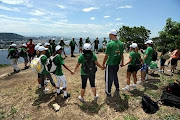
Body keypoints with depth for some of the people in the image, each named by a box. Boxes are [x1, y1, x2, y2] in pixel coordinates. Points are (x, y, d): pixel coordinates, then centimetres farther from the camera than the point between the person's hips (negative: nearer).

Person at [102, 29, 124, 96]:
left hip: (110, 64, -6)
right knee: (115, 76, 26)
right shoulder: (121, 43, 0)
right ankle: (117, 87, 43)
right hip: (117, 63, 6)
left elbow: (106, 56, -15)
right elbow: (122, 54, 7)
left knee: (109, 78, 7)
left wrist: (103, 64, -5)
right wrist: (122, 62, 20)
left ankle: (108, 92, 18)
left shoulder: (110, 44, -17)